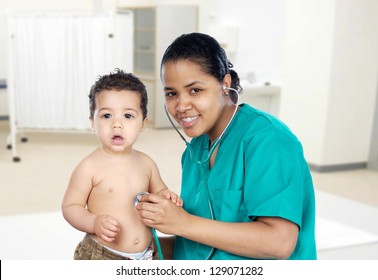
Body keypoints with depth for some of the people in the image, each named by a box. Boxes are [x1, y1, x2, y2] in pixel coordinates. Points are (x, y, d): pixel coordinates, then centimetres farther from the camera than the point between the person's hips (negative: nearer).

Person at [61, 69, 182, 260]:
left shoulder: (146, 163, -1)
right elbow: (70, 206, -8)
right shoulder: (90, 167, -14)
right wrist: (94, 223, -25)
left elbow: (158, 191, 15)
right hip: (100, 258, -4)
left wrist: (165, 197, -7)